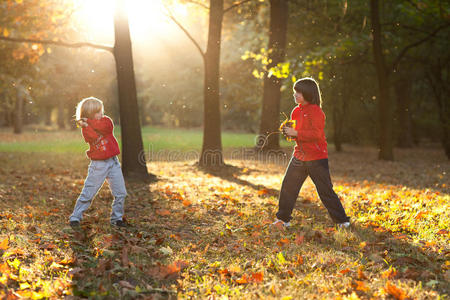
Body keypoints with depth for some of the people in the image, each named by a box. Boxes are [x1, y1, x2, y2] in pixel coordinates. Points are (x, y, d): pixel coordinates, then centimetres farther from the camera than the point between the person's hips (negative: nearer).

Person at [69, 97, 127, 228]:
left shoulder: (106, 120, 5)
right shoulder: (86, 129, -3)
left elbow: (103, 127, -19)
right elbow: (95, 137, -22)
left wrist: (88, 122, -19)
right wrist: (85, 125, -30)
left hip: (113, 162, 3)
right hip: (98, 164, -3)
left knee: (121, 193, 4)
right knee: (88, 193, -4)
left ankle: (117, 218, 18)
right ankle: (75, 218, 7)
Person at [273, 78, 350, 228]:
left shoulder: (316, 111, -12)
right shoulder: (296, 111, 11)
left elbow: (316, 134, -22)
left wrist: (295, 133, -24)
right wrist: (288, 131, 0)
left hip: (317, 158, -7)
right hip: (299, 156, 7)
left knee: (325, 190, -3)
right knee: (288, 185, 4)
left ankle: (342, 220, 9)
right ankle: (283, 218, 16)